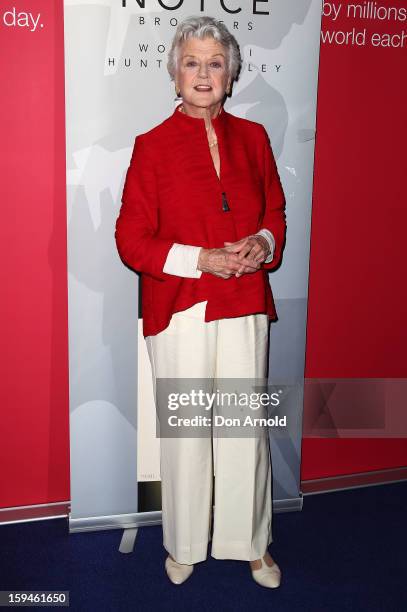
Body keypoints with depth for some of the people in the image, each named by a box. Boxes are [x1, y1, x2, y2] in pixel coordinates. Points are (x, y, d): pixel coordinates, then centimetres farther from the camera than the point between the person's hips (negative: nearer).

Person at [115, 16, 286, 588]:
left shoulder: (252, 137, 7)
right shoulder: (152, 145, -3)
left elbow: (276, 210, 15)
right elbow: (130, 239, -6)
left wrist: (264, 244, -8)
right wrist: (201, 259, -17)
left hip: (245, 305, 3)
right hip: (179, 309, -2)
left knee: (247, 426, 9)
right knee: (184, 428, 9)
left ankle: (251, 542, 30)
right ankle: (184, 544, 31)